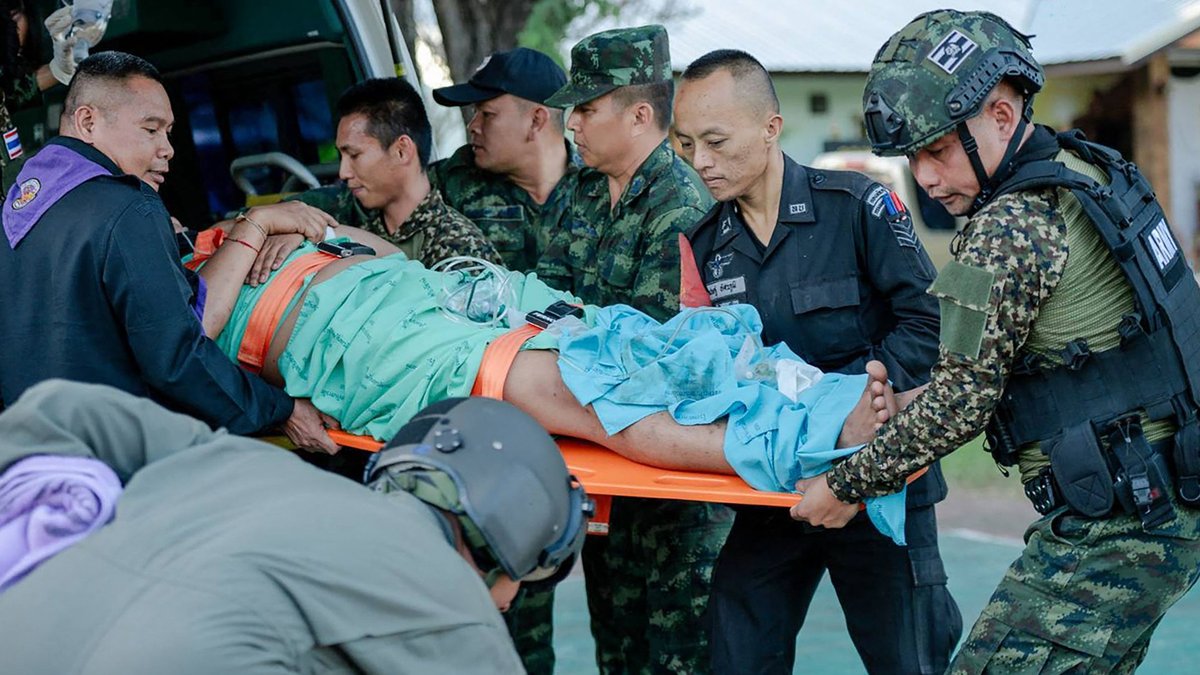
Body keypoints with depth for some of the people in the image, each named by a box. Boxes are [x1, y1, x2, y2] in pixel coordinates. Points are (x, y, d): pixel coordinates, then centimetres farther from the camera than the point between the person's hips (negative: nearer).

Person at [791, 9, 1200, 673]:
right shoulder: (1084, 168, 12)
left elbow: (963, 401, -15)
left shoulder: (1011, 227, -18)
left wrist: (844, 487, -4)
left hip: (1110, 533, -10)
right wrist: (905, 403, 16)